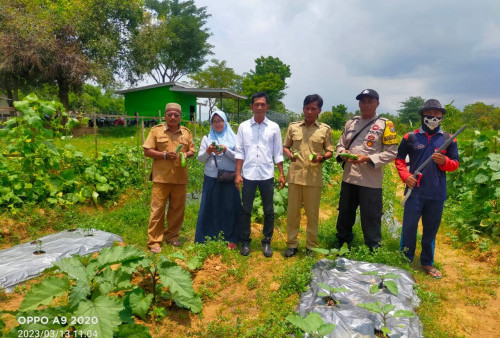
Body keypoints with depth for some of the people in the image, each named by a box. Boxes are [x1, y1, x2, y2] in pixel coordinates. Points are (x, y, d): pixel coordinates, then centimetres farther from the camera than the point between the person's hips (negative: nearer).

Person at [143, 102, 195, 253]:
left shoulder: (186, 132, 11)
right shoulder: (156, 130, 2)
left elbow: (192, 151, 17)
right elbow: (147, 151, 0)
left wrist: (187, 154, -6)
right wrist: (164, 155, -14)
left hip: (180, 177, 3)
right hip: (161, 177, -3)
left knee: (177, 208, 10)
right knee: (157, 209, -1)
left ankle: (171, 236, 27)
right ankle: (154, 241, 9)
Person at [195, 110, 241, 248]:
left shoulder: (233, 138, 6)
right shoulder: (207, 138, 10)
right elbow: (200, 158, 7)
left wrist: (226, 150, -15)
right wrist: (209, 151, -12)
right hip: (211, 179, 1)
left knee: (230, 208, 4)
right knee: (211, 208, 6)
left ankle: (231, 238, 16)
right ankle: (209, 237, 19)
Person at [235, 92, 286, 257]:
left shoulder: (274, 127, 4)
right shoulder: (243, 126, 3)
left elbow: (278, 153, 6)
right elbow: (239, 152, 3)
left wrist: (281, 174, 1)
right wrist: (238, 174, -3)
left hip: (267, 175, 0)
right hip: (248, 175, 0)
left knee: (268, 211, 9)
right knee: (246, 210, 8)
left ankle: (267, 242, 24)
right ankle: (245, 242, 23)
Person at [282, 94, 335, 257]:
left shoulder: (325, 129, 3)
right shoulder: (293, 126, 7)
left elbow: (330, 151, 8)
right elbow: (285, 147, 13)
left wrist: (322, 157, -14)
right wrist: (289, 155, -9)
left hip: (314, 177, -1)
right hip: (295, 175, 1)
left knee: (312, 213, 7)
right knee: (292, 211, 8)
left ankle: (311, 246, 24)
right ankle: (292, 244, 23)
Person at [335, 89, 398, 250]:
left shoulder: (385, 125, -3)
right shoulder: (351, 123, 13)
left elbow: (391, 153, -7)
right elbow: (340, 144, 18)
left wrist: (367, 158, -18)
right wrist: (342, 153, -5)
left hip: (371, 182, -5)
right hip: (348, 178, 6)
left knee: (371, 219, 2)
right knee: (345, 214, 18)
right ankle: (341, 246, 36)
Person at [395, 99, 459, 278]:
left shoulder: (448, 139, 6)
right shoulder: (410, 137, 2)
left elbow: (455, 163, 10)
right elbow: (399, 158, 9)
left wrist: (444, 161, -13)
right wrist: (405, 175, -7)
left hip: (437, 193, 2)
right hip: (415, 191, -1)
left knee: (431, 229, 13)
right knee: (409, 227, 4)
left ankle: (427, 262, 29)